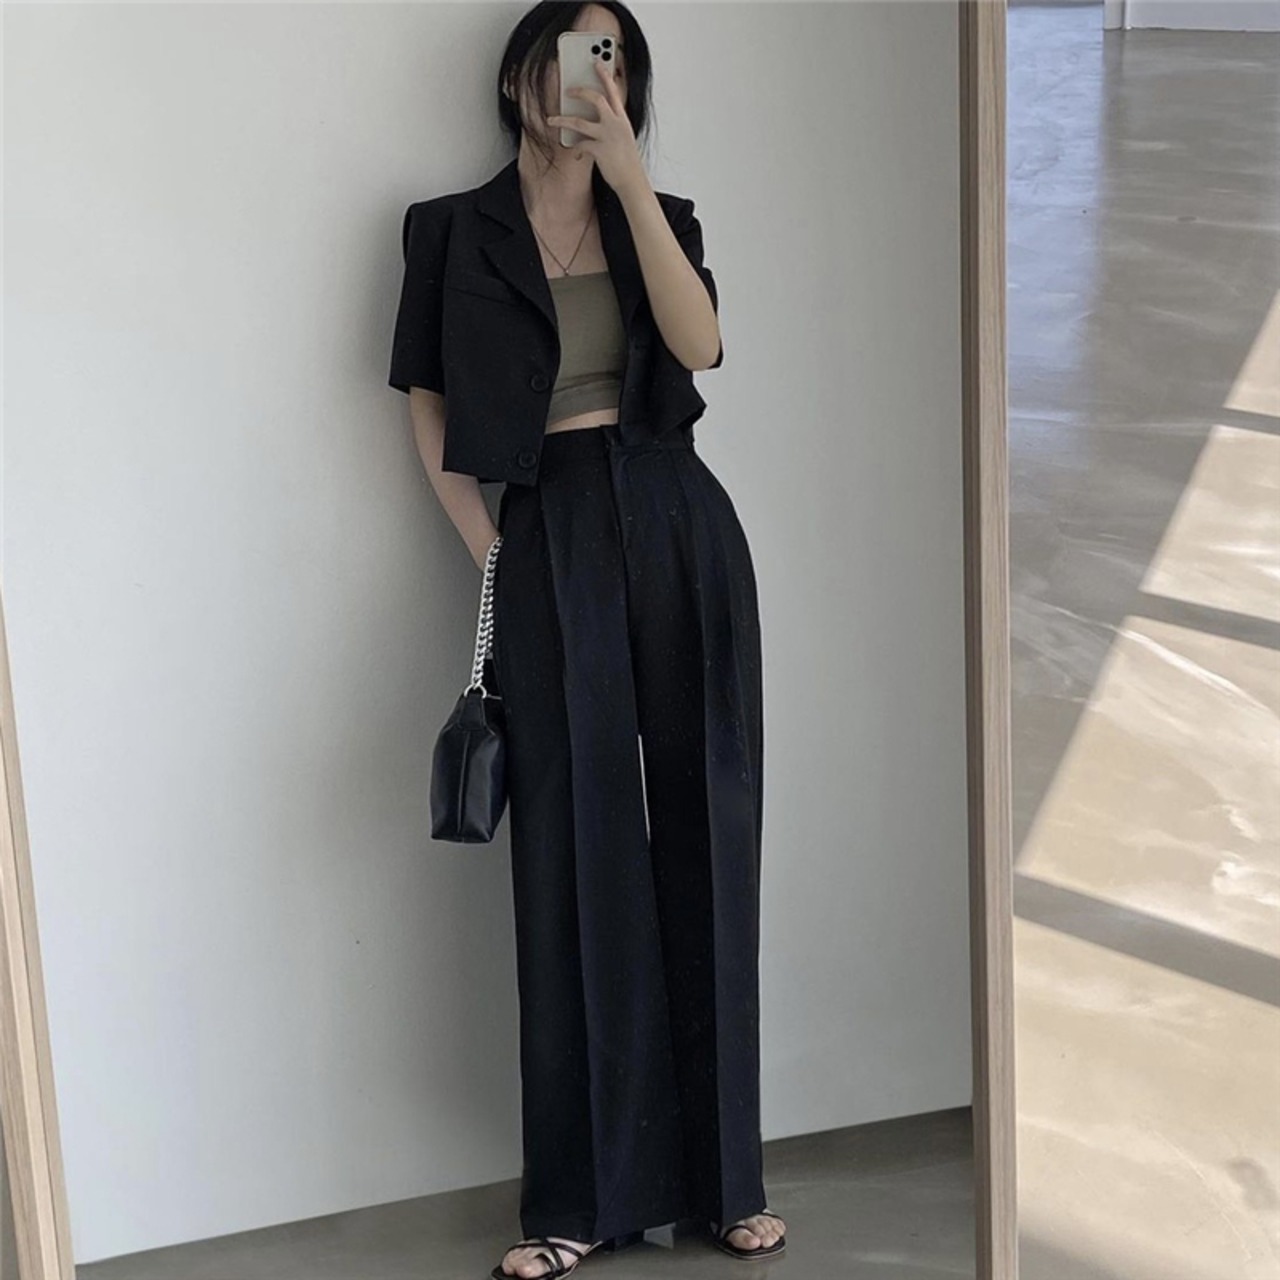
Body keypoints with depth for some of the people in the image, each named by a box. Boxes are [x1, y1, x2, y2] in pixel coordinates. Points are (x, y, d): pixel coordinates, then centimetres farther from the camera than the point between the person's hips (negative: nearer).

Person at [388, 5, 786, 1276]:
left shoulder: (659, 215, 12)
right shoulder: (452, 230, 8)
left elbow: (698, 344, -9)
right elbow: (426, 406, 8)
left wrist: (627, 175, -14)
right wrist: (489, 551, -2)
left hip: (680, 521, 2)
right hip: (548, 539, -2)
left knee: (702, 832, 2)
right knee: (574, 848, -2)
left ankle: (721, 1171, 11)